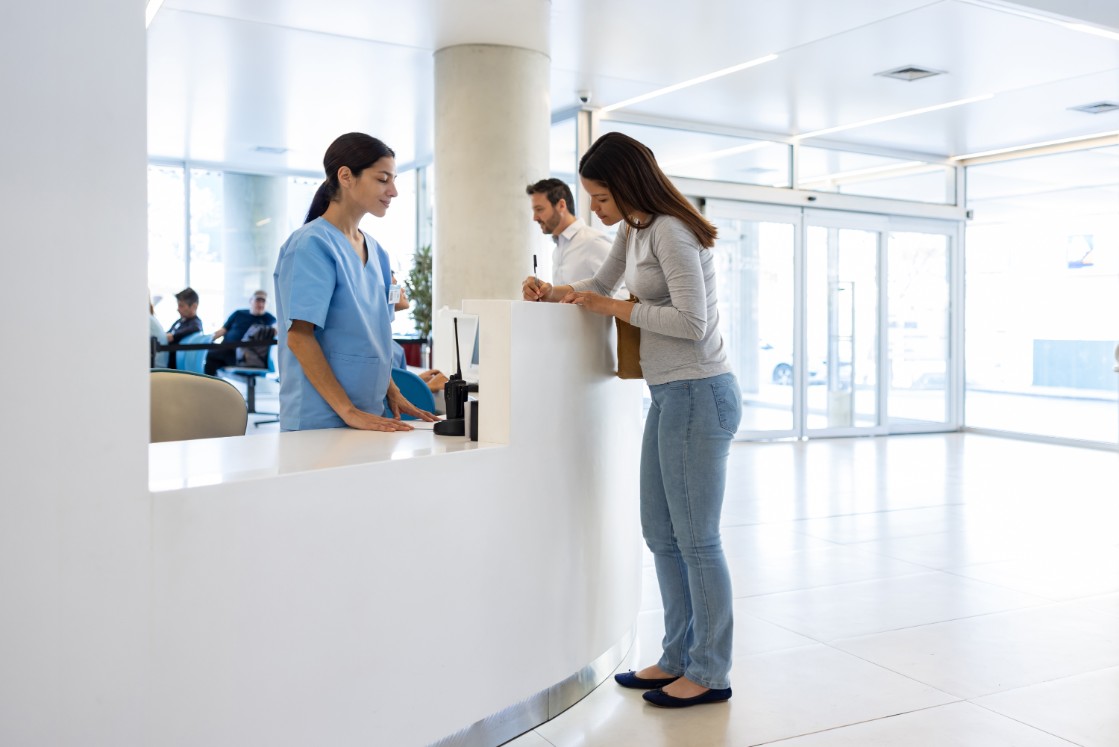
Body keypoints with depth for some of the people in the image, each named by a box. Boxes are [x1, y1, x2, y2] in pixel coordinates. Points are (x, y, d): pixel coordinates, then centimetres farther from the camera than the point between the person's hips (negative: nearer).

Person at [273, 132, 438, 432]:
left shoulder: (375, 251, 11)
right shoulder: (310, 245, -12)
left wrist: (392, 394, 7)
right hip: (320, 423, -7)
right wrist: (349, 412, -22)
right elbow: (299, 337, -18)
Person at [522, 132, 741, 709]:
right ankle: (677, 659, 26)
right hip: (669, 395, 10)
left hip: (698, 395, -10)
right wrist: (553, 292, 10)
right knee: (661, 533, 14)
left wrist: (613, 308, -13)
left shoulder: (671, 231, -15)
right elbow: (602, 283, 28)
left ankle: (709, 673, 12)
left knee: (696, 540, -1)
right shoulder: (634, 230, 14)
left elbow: (692, 320, -21)